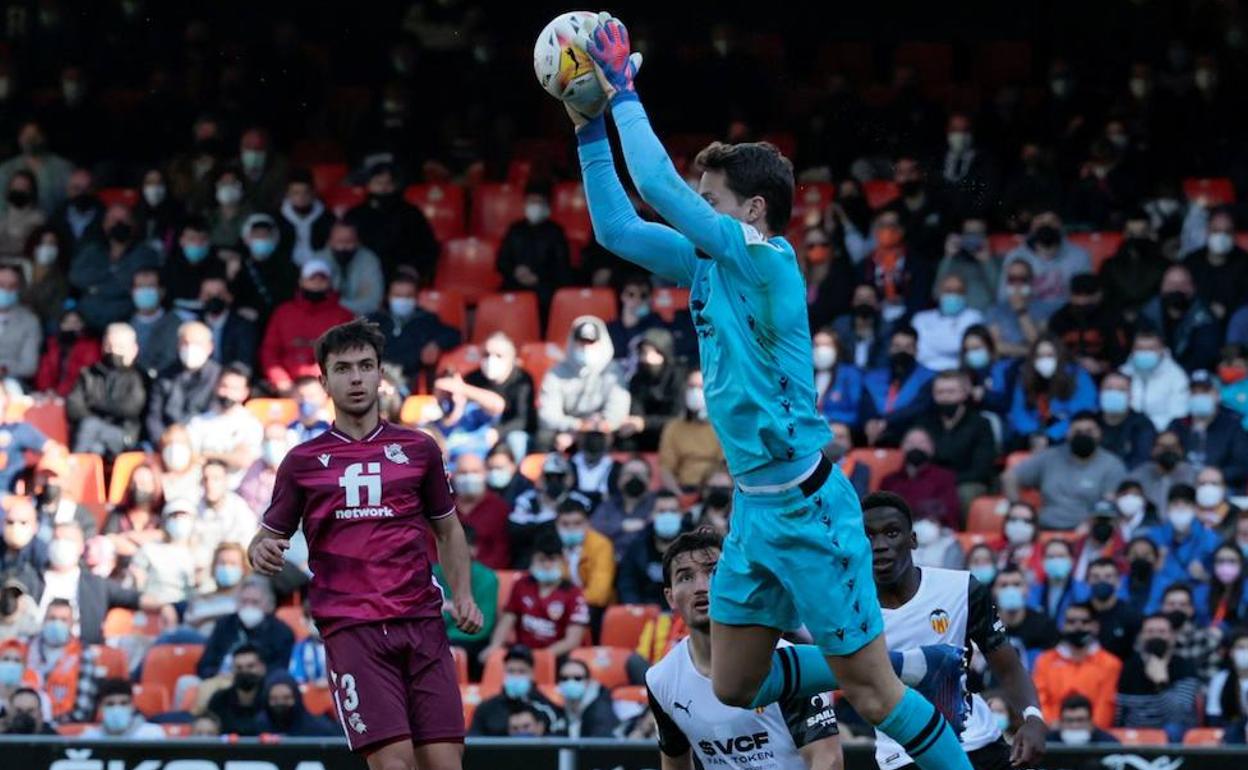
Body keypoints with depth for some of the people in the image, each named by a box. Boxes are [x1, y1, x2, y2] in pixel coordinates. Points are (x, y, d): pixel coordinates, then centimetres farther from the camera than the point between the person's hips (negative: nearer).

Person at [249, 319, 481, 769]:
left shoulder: (419, 450, 12)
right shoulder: (303, 461, 9)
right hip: (351, 628, -2)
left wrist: (462, 594, 7)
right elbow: (270, 535, 13)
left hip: (422, 622, 2)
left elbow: (448, 529, 22)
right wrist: (260, 551, -11)